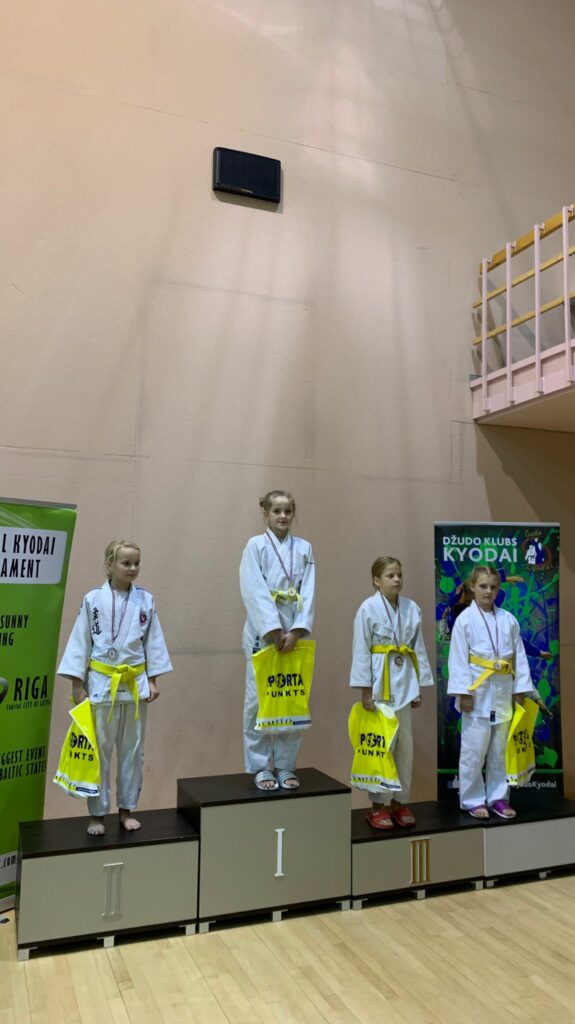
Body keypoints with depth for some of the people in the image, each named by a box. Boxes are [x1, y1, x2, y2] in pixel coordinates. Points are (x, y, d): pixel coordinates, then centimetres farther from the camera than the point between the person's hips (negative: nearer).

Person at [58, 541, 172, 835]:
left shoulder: (145, 600, 0)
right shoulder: (93, 600, -7)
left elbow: (153, 641, 4)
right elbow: (80, 642, -4)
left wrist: (152, 680, 2)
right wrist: (77, 684, -5)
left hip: (135, 683, 2)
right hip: (101, 683, -2)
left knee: (132, 749, 11)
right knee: (99, 750, 6)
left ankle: (127, 809, 26)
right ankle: (97, 813, 21)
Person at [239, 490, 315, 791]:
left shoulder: (304, 548, 8)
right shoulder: (256, 546, -1)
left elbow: (308, 593, 1)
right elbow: (254, 592, -10)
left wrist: (295, 632, -11)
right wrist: (275, 631, -17)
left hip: (294, 634, 3)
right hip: (263, 634, -3)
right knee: (259, 700, 1)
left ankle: (286, 766, 20)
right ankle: (261, 767, 14)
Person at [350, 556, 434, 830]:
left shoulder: (412, 608, 5)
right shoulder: (368, 608, -9)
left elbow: (418, 649, 8)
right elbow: (361, 650, -10)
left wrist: (419, 687, 8)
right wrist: (365, 690, -12)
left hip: (404, 681, 5)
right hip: (380, 681, -5)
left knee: (405, 744, 11)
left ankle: (400, 801, 25)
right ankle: (379, 805, 14)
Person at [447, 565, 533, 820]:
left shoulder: (508, 619, 6)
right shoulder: (465, 619, -6)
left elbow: (519, 656, 8)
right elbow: (458, 659, -9)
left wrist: (521, 688, 4)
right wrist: (464, 692, -13)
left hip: (503, 693, 4)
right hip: (478, 692, -4)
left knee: (501, 749, 13)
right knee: (474, 750, 1)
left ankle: (498, 797, 26)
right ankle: (473, 800, 16)